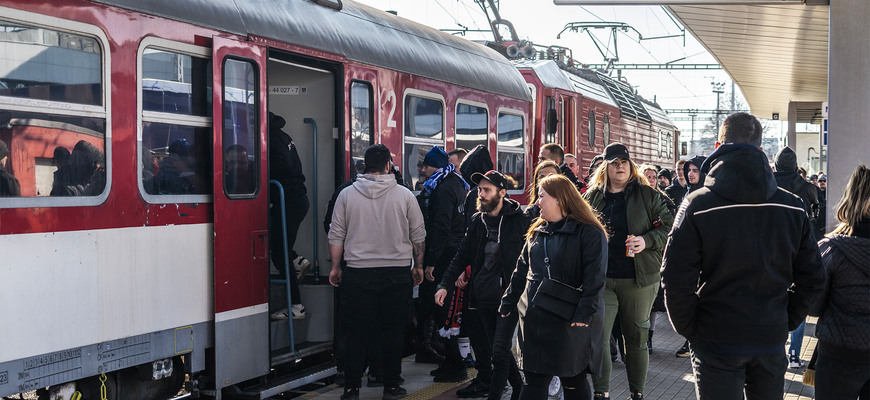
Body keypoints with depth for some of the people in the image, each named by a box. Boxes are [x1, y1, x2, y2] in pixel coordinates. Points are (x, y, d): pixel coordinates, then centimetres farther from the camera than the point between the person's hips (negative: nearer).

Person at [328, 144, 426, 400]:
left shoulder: (347, 195, 1)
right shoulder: (405, 195, 0)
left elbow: (336, 235, 4)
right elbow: (418, 236, 4)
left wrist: (335, 267, 13)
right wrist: (418, 266, 15)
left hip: (358, 273, 0)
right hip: (397, 272, 0)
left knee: (356, 332, 5)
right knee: (393, 332, 8)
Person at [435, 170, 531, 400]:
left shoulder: (519, 219, -7)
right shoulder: (477, 220, 10)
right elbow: (463, 254, 12)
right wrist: (445, 284, 3)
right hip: (483, 297, 6)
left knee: (499, 351, -8)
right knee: (498, 348, 12)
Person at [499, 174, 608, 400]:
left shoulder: (589, 233, -8)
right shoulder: (537, 232, 14)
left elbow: (594, 278, -15)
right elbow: (521, 271, 20)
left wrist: (584, 313, -22)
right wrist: (508, 303, 16)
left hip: (569, 323, -6)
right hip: (534, 320, 6)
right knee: (534, 380, 8)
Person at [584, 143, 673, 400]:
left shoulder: (648, 195, 2)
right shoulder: (593, 196, 10)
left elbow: (669, 226, 0)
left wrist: (647, 241, -16)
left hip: (638, 280, -1)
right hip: (601, 279, 2)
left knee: (636, 338, 8)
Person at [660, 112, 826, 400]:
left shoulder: (698, 204, -12)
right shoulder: (793, 207, -1)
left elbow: (676, 279, -15)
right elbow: (812, 278, 4)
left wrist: (689, 329, -1)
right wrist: (786, 321, 13)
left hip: (716, 341, -3)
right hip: (772, 340, 3)